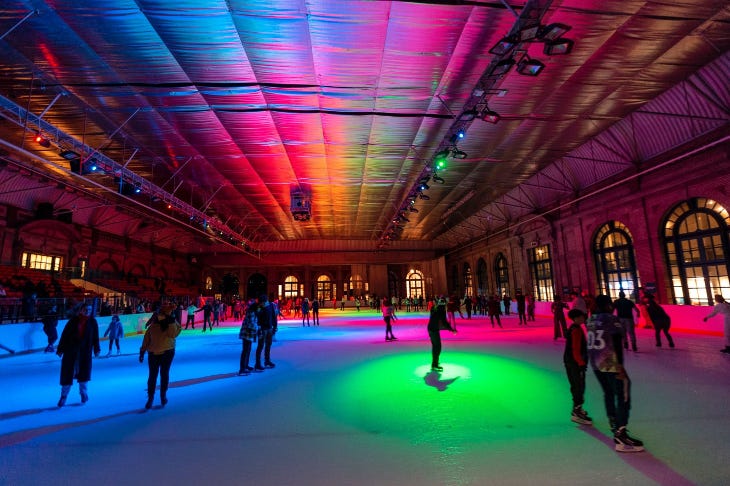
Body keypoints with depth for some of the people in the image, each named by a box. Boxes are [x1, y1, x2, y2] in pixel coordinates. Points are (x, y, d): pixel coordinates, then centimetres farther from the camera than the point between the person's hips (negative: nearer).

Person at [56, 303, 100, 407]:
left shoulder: (93, 322, 1)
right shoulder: (73, 320, -3)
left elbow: (95, 337, 2)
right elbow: (64, 334, -1)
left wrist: (96, 349, -2)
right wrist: (60, 349, -3)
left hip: (85, 352, 1)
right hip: (70, 350, -1)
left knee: (84, 372, 9)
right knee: (67, 372, 3)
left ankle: (84, 393, 27)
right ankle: (64, 395, 19)